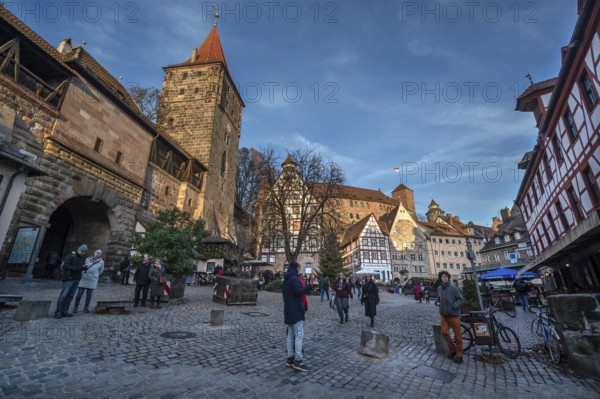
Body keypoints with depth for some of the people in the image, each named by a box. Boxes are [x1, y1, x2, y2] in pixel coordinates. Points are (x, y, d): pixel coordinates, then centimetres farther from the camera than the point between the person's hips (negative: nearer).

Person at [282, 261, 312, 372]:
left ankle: (290, 358, 17)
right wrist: (309, 286, -17)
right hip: (296, 311, -10)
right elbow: (299, 291, -26)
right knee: (299, 335, -7)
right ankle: (298, 361, -6)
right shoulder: (294, 279, -15)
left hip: (288, 311, 10)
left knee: (291, 335, 13)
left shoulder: (286, 280, 16)